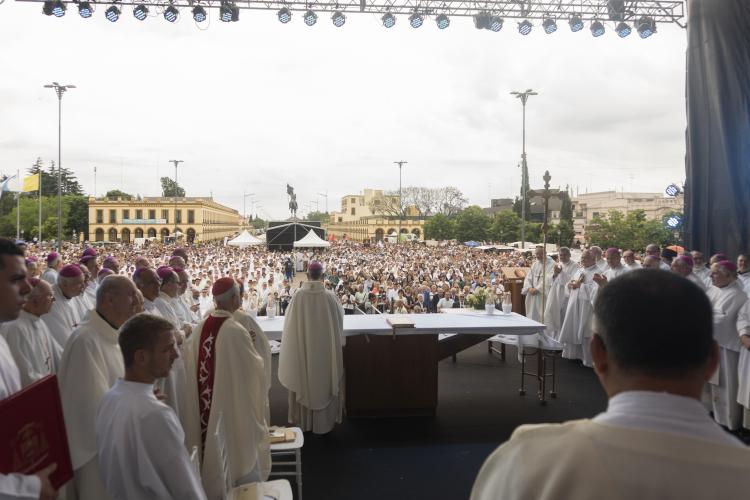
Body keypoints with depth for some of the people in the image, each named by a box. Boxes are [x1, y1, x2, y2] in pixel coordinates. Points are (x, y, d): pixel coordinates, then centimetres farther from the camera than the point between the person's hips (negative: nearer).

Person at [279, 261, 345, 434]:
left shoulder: (298, 295, -13)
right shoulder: (329, 296, -15)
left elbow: (290, 321, -2)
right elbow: (339, 318, -2)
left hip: (302, 348, 1)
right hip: (325, 348, -1)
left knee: (304, 383, 17)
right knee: (324, 383, 15)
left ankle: (303, 421, 31)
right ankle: (324, 422, 26)